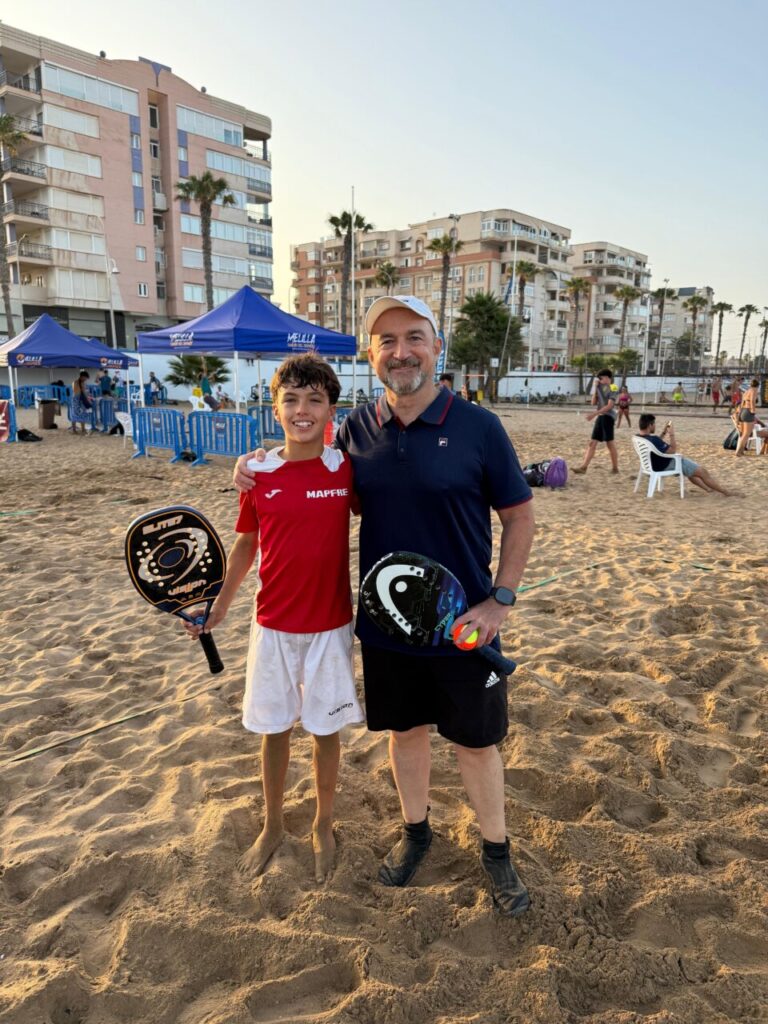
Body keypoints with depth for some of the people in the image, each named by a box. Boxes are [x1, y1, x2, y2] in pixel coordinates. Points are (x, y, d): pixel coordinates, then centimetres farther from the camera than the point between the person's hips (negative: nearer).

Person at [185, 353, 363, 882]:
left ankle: (324, 825, 37)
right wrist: (219, 606, 5)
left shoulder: (347, 467, -8)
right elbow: (246, 544, 6)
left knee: (325, 729, 13)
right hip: (273, 626, 1)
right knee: (274, 728, 15)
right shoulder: (259, 473, -5)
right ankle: (273, 827, 39)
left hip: (331, 625, -1)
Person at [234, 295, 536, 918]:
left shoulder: (478, 427, -11)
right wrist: (259, 469, -1)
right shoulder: (357, 429, -2)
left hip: (463, 625, -3)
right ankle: (416, 831, 45)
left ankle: (496, 850, 37)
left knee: (476, 742, 12)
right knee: (405, 730, 20)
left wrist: (500, 599, -10)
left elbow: (520, 516, -4)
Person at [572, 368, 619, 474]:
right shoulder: (601, 389, 17)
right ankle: (584, 466, -1)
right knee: (592, 443, 2)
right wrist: (596, 389, 6)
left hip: (607, 417, -8)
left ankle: (615, 467, 7)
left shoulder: (612, 389, -6)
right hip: (600, 417, 8)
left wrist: (594, 413, -21)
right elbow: (594, 402, 13)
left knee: (610, 443, -3)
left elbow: (609, 406, -16)